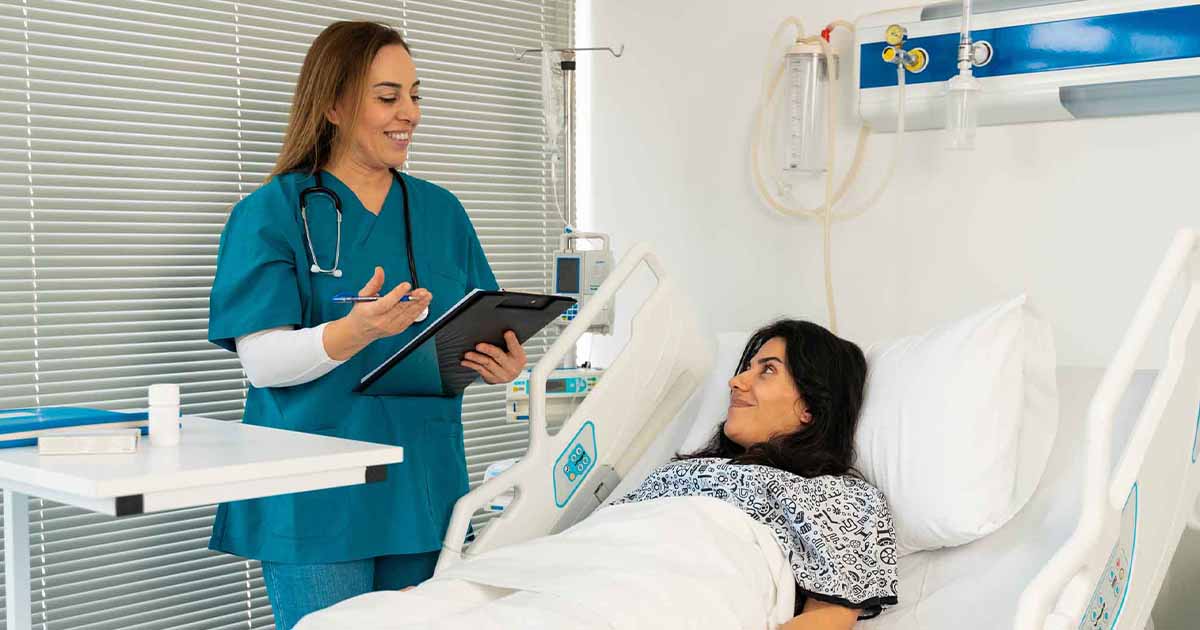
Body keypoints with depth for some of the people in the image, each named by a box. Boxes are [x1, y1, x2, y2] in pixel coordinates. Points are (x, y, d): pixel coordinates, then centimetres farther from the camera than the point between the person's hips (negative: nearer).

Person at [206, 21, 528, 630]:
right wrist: (354, 332, -29)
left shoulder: (441, 211, 11)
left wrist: (496, 364, -9)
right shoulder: (272, 213, -4)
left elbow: (476, 339, 15)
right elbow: (263, 362, -12)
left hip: (422, 487, 5)